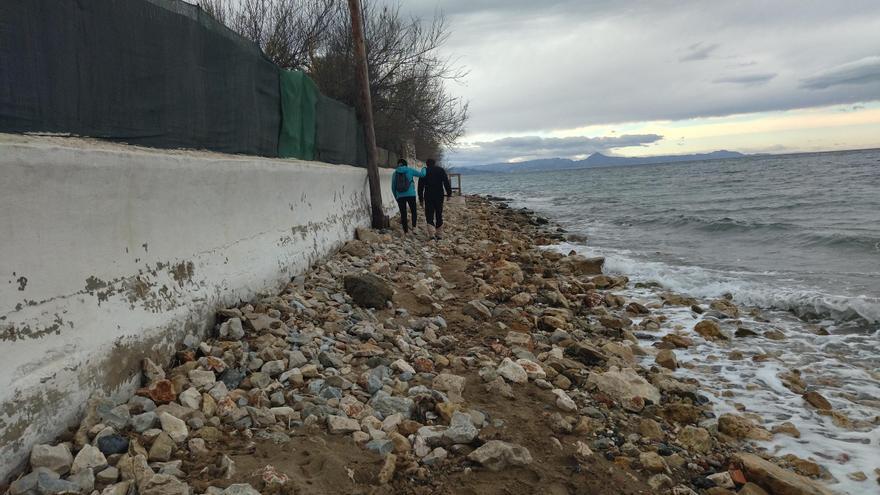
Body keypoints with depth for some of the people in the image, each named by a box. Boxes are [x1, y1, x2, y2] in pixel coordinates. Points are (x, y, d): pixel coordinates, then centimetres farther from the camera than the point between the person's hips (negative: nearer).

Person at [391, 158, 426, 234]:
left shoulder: (395, 173, 8)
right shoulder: (410, 170, 0)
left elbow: (393, 187, 10)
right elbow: (422, 174, 2)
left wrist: (396, 197, 21)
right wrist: (423, 169, 24)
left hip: (400, 196, 1)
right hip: (411, 195, -1)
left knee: (403, 214, 6)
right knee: (413, 211, 14)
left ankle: (405, 231, 4)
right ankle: (414, 226, -6)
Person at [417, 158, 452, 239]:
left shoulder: (424, 171, 7)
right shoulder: (441, 170, 7)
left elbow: (420, 186, 7)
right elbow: (446, 182, -2)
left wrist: (421, 198, 12)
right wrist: (449, 193, -2)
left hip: (428, 197, -1)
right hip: (439, 196, 1)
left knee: (429, 215, 0)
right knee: (439, 215, 11)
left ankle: (432, 234, -18)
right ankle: (439, 234, 15)